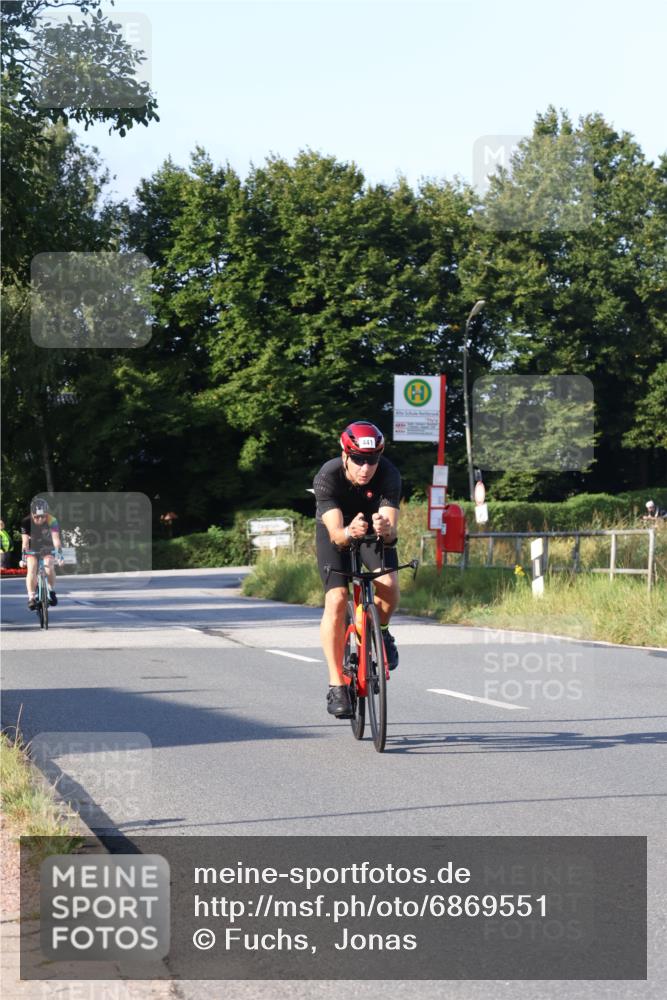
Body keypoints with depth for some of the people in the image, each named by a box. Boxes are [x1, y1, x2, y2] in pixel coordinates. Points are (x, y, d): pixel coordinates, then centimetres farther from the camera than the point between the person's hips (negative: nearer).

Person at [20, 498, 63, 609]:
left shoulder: (52, 521, -27)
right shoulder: (26, 522, -26)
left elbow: (56, 539, -35)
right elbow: (25, 541, -29)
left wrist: (59, 554, -46)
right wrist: (23, 557, -38)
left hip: (47, 547, 0)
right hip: (32, 547, 0)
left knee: (49, 567, -23)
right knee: (31, 569, -20)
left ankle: (51, 591, -2)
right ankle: (31, 597, -17)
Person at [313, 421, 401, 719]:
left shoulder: (389, 475, -30)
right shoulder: (327, 477, -33)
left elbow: (392, 531, -38)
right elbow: (335, 533, -42)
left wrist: (386, 528, -62)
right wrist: (348, 532, -65)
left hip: (375, 531, 1)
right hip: (337, 531, -1)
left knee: (389, 586, -26)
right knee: (336, 600, -20)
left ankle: (381, 632, 8)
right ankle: (337, 686, -13)